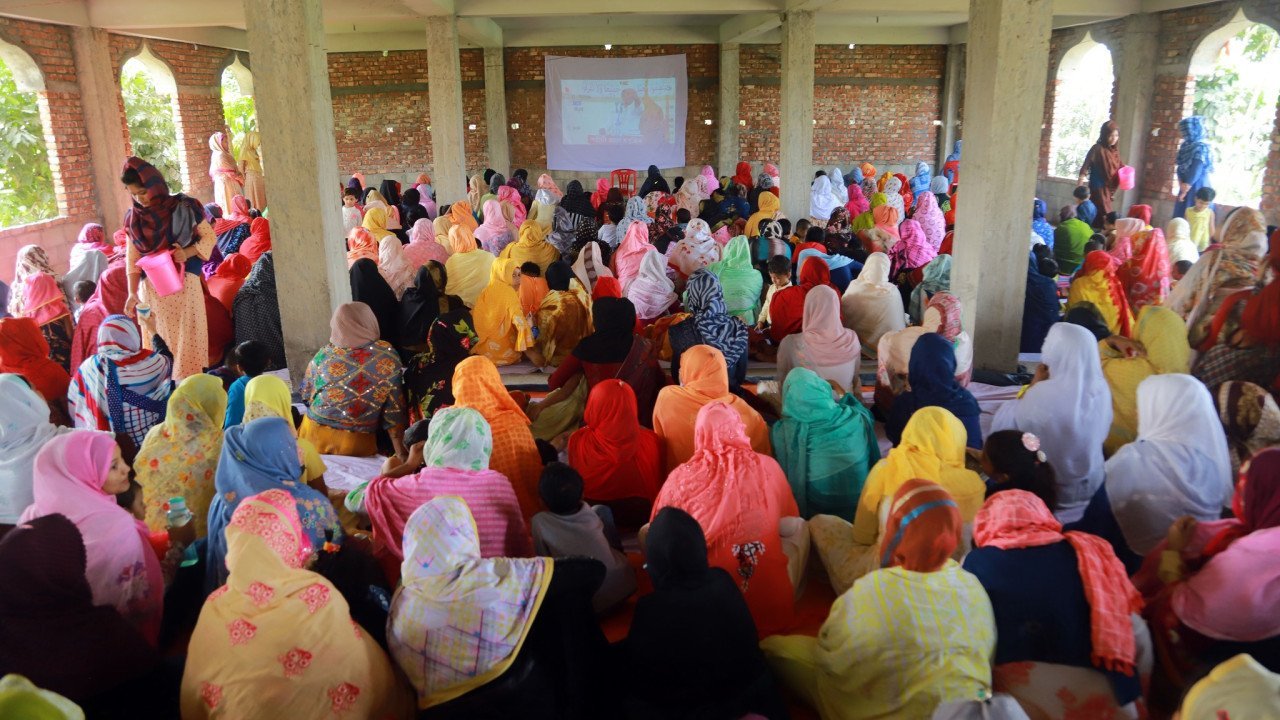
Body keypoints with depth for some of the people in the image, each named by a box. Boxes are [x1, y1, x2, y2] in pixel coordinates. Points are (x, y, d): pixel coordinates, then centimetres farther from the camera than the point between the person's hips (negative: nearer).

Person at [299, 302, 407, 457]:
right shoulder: (386, 354, -8)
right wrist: (400, 453, -3)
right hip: (356, 444, -2)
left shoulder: (323, 354, -4)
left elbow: (306, 396, 10)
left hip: (315, 435, 2)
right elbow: (393, 407, -8)